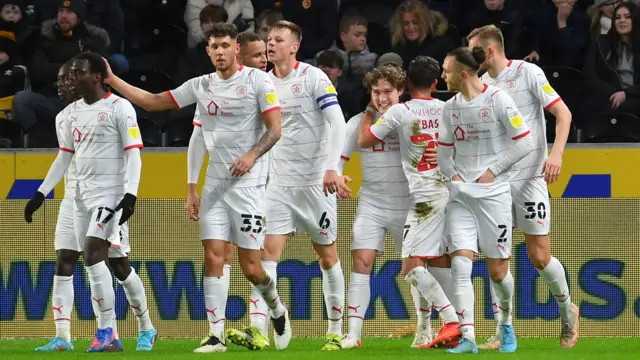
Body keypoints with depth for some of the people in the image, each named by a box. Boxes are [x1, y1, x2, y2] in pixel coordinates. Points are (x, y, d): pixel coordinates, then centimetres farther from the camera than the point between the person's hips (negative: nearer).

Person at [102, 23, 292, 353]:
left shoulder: (257, 81, -5)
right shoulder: (200, 86, 8)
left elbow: (274, 129, -8)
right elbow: (152, 102, 13)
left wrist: (252, 155, -25)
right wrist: (111, 80, 6)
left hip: (248, 183, -4)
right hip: (215, 183, 4)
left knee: (250, 267, -5)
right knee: (213, 257, -7)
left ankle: (277, 310, 25)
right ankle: (216, 335, -5)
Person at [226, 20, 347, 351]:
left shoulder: (313, 78, -8)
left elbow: (337, 122, -15)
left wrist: (332, 167, -24)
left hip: (316, 181, -4)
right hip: (279, 182, 4)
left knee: (327, 255, 5)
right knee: (268, 251, -10)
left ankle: (336, 332, 15)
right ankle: (257, 330, -20)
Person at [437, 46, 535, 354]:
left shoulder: (497, 100, -8)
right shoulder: (450, 107, 9)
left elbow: (525, 143, -7)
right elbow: (443, 152, 18)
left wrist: (493, 170, -9)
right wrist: (453, 174, -1)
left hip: (493, 193, -4)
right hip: (461, 195, 4)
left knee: (497, 271, 2)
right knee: (460, 264, -12)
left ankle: (506, 325, 29)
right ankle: (467, 338, -15)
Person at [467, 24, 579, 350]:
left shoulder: (528, 73, -8)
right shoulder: (482, 83, 9)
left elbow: (562, 113, -8)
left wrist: (556, 154, -21)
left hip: (528, 176, -5)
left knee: (539, 256, -4)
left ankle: (567, 310, 21)